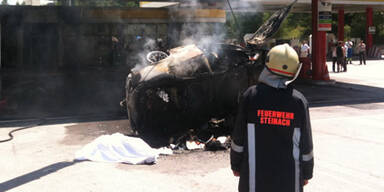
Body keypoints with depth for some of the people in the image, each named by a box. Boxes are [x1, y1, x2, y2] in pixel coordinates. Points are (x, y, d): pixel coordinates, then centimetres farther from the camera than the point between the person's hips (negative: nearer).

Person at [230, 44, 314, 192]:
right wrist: (306, 173, 12)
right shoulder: (298, 101, -7)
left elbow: (238, 138, -4)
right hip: (289, 178, 1)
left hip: (254, 175, 0)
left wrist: (235, 165, 10)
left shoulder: (250, 96, -9)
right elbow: (305, 142, -1)